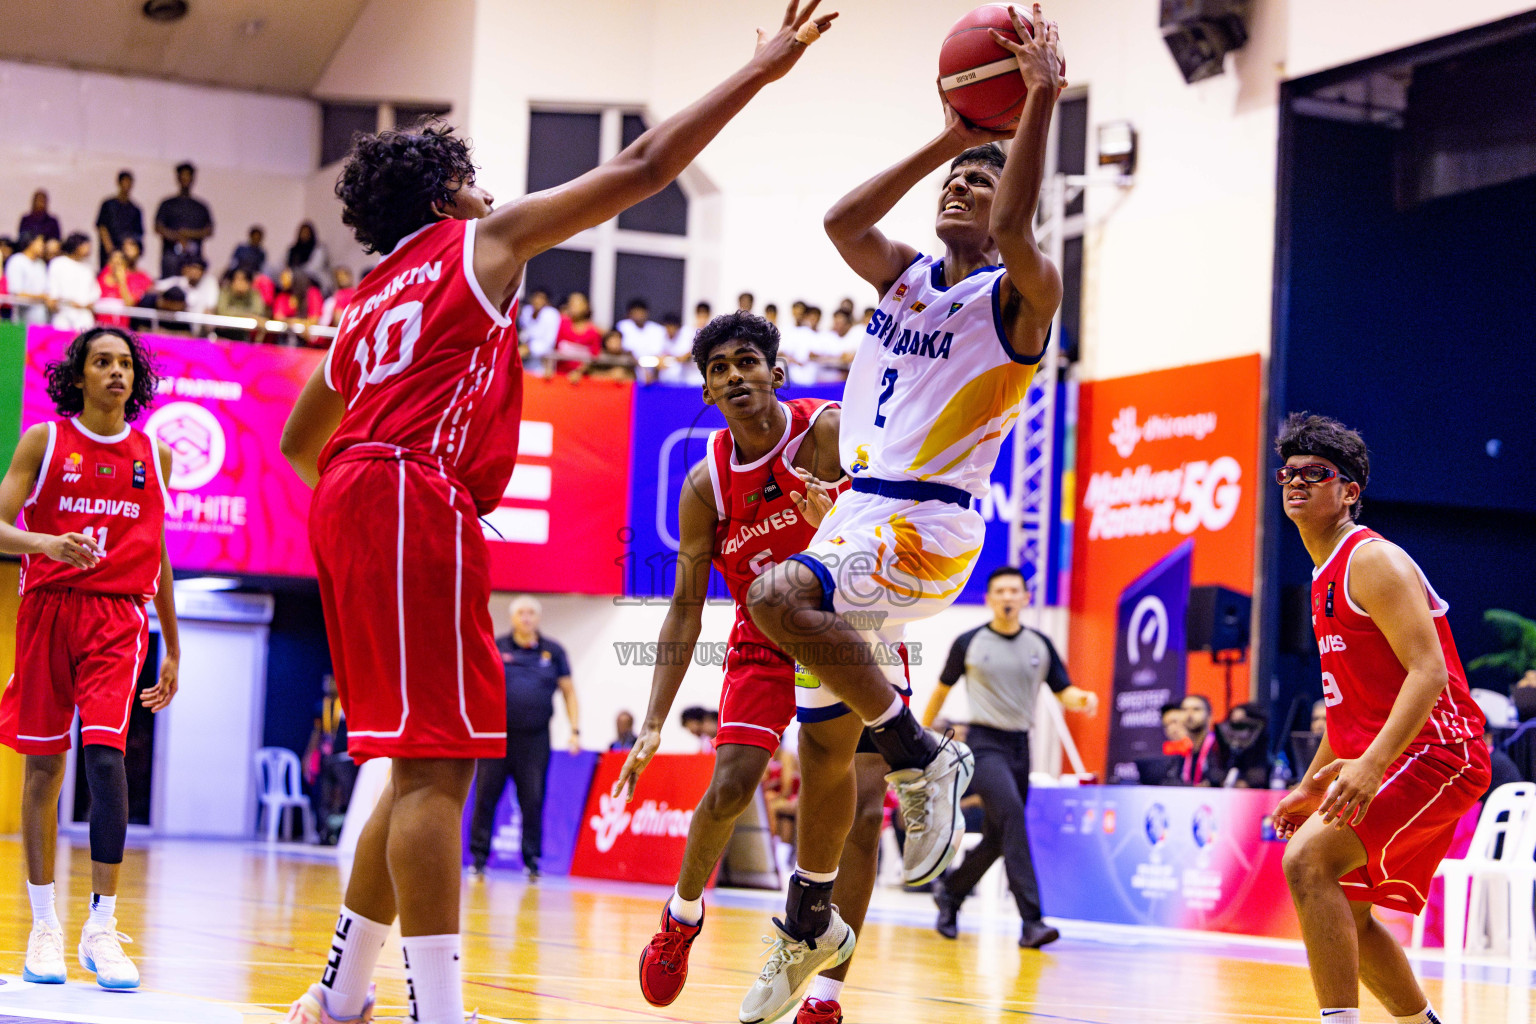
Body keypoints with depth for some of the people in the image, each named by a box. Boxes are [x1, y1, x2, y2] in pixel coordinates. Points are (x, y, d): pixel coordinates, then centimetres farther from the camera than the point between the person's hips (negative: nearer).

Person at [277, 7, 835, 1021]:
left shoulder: (367, 300, 29)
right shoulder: (481, 241, 9)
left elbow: (299, 441, 35)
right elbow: (642, 166, 6)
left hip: (352, 503, 9)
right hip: (415, 500, -9)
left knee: (423, 766, 14)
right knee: (438, 763, -14)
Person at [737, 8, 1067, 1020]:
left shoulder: (1019, 296, -5)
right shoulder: (908, 278, 16)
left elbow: (1016, 234, -26)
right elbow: (843, 219, 1)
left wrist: (1042, 98, -25)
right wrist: (948, 137, 3)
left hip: (928, 527, -7)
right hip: (860, 515, 8)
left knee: (780, 594, -34)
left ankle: (924, 756, -19)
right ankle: (809, 934, 24)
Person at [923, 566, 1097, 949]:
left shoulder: (1040, 645, 8)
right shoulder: (968, 643, 0)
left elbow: (1063, 692, 7)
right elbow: (942, 689, 13)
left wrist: (1082, 699, -16)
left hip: (1020, 745, 5)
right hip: (984, 743, -5)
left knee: (997, 838, 8)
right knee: (1012, 815, -24)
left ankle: (950, 890, 36)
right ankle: (1031, 921, -29)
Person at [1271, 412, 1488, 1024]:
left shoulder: (1372, 561, -12)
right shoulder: (1326, 577, 18)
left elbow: (1428, 671, -23)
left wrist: (1372, 764, -33)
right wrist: (1312, 787, 25)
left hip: (1434, 751, -10)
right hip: (1377, 761, 10)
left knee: (1307, 859, -24)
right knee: (1347, 915, 14)